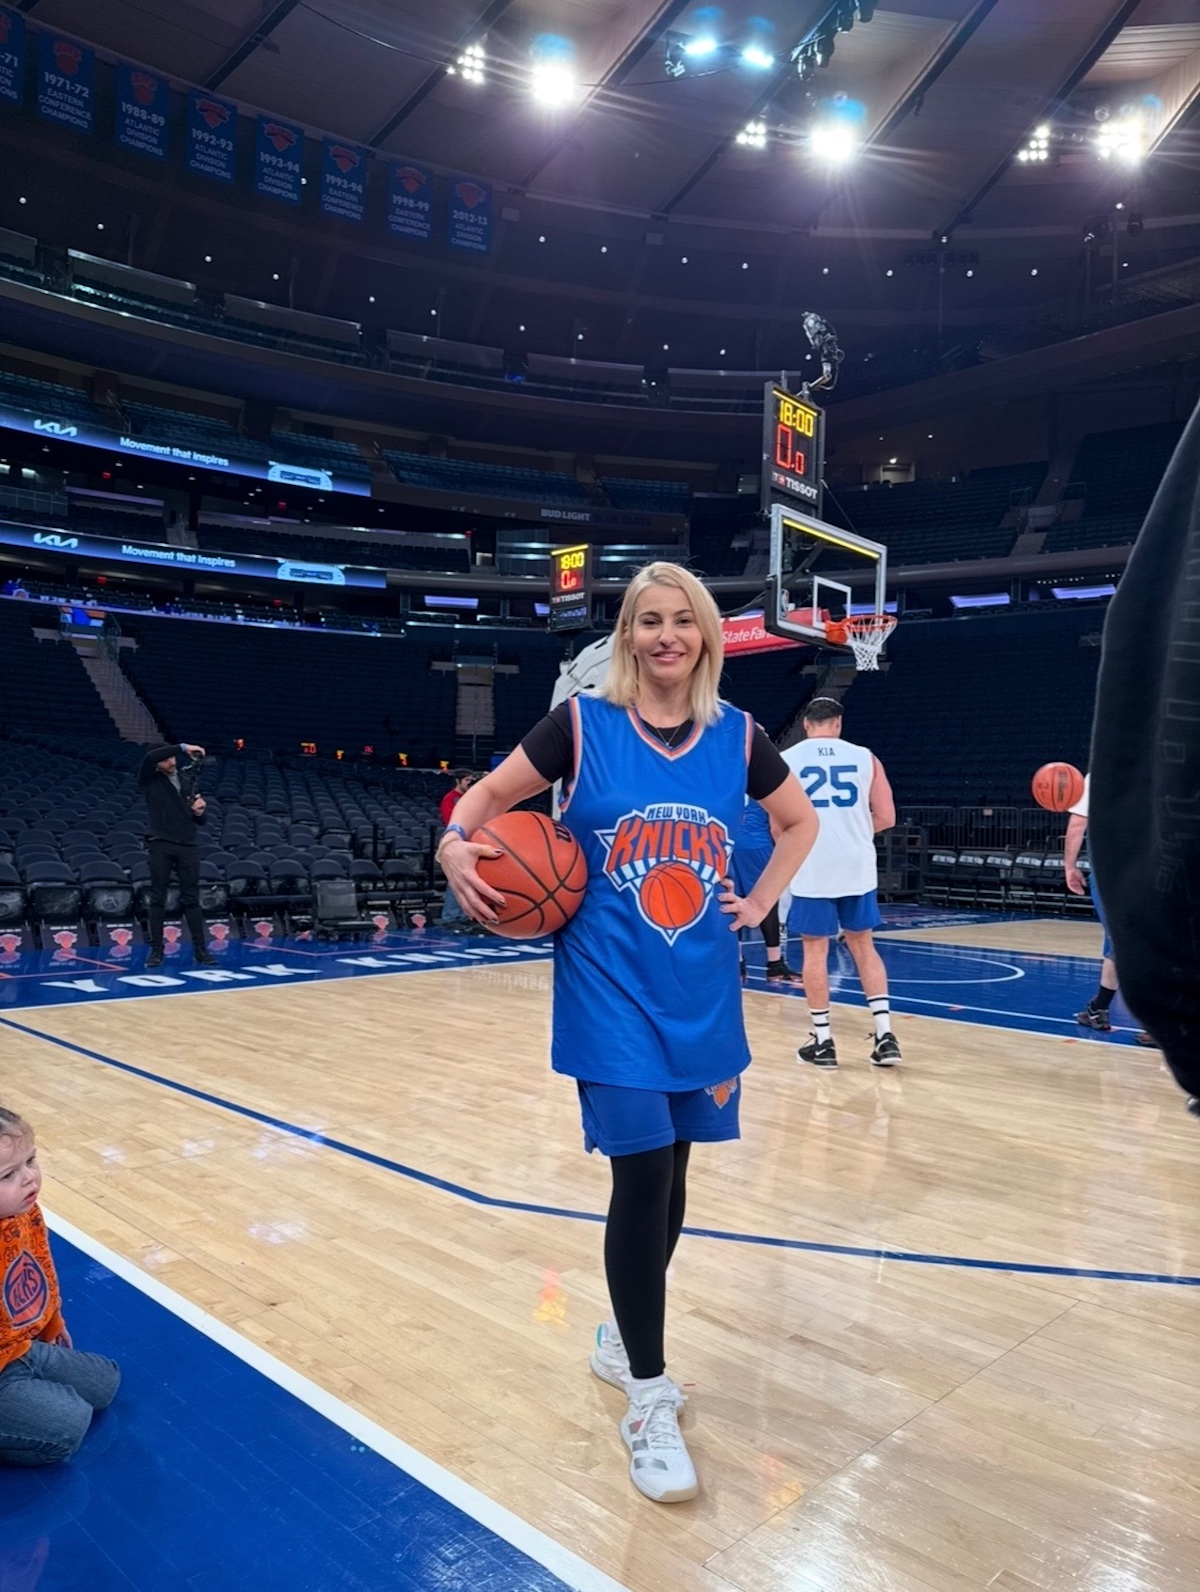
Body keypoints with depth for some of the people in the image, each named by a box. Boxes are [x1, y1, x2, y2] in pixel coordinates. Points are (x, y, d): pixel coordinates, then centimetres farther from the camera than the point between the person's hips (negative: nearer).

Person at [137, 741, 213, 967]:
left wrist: (199, 811, -6)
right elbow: (149, 757, -19)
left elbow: (200, 821, 17)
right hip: (160, 844, -3)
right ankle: (156, 949, 6)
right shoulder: (150, 780, 4)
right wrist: (183, 747, -22)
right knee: (158, 898, 0)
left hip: (187, 845, 3)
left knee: (191, 898, 3)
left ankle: (200, 948, 5)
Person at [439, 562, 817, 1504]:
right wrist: (457, 847, -19)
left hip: (701, 988, 4)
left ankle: (624, 1338, 38)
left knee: (669, 1172, 14)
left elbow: (802, 822, 16)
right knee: (643, 1174, -5)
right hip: (611, 988, -3)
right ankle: (649, 1401, 13)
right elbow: (489, 796, 1)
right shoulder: (582, 724, -6)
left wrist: (761, 904, 6)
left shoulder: (737, 736, 2)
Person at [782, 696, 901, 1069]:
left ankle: (823, 1041, 14)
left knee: (815, 950, 9)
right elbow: (886, 817, 3)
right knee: (863, 946, 16)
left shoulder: (786, 760, 0)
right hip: (857, 867, 2)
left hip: (812, 870, -2)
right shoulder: (865, 757, 4)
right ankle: (885, 1034, 12)